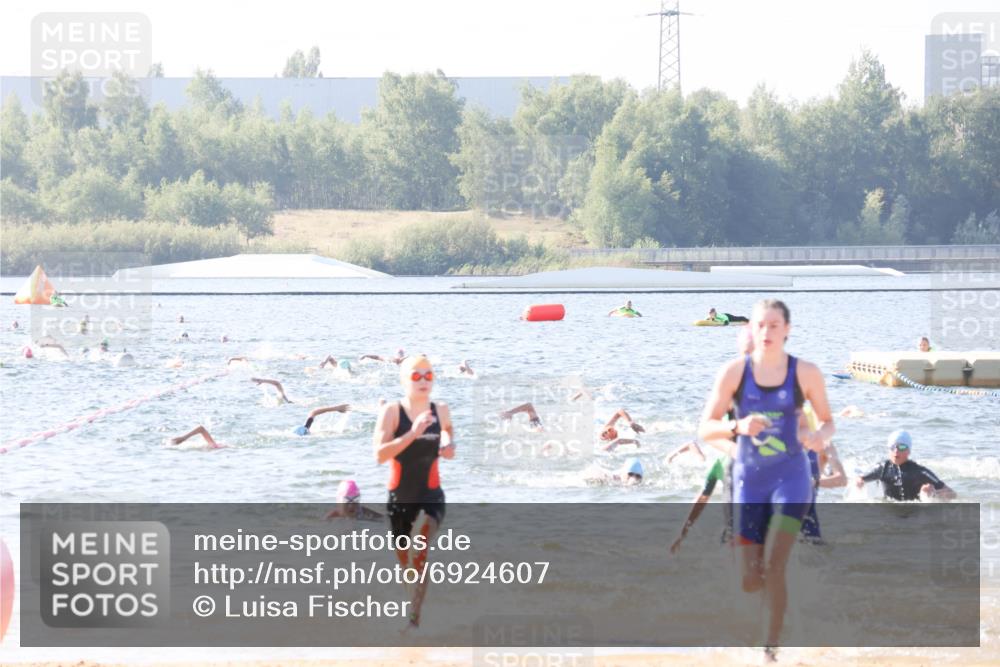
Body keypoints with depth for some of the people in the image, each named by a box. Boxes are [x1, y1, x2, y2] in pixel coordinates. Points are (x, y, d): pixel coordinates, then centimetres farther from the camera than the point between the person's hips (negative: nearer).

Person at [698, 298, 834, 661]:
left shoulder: (805, 373, -5)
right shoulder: (734, 371, -5)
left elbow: (828, 421, 8)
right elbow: (704, 429, -3)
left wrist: (818, 436, -16)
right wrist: (737, 427, -24)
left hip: (791, 478, -1)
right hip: (749, 480, 1)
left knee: (773, 567, -18)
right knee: (750, 582, 2)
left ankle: (771, 650, -7)